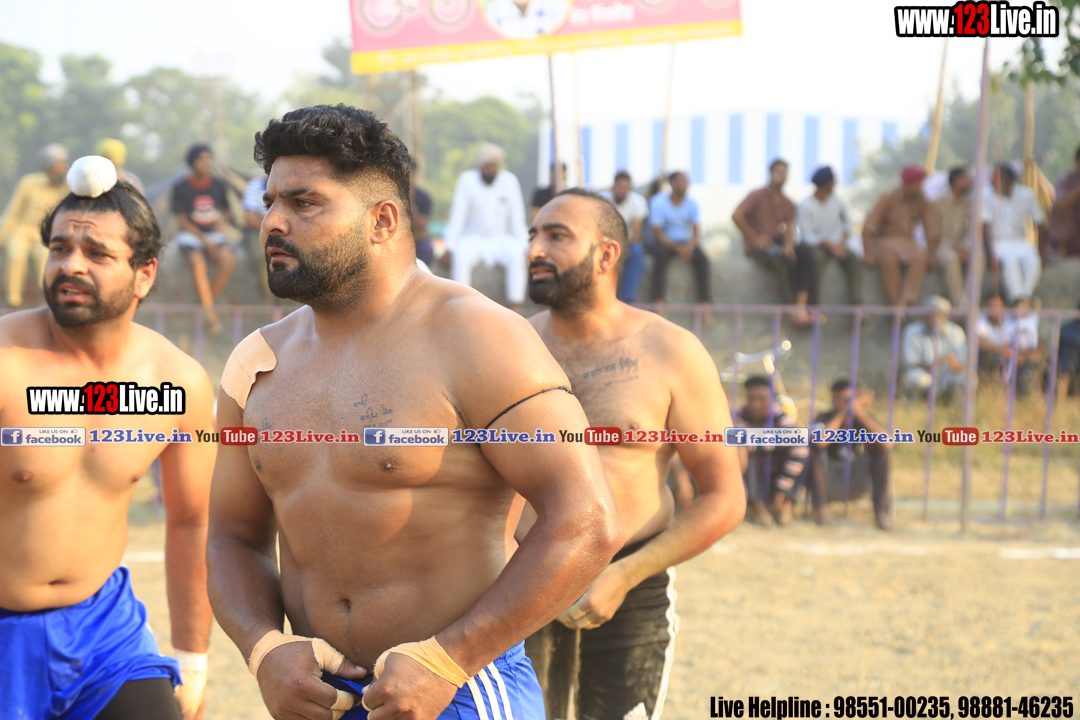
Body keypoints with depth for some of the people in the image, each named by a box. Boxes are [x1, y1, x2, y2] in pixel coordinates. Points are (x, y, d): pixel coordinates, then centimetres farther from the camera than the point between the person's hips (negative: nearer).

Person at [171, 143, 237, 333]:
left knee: (228, 260, -30)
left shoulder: (219, 185, 7)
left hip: (214, 233, 3)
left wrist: (223, 222, -5)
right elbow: (183, 221, -4)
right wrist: (205, 240, -15)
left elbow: (226, 210, 20)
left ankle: (206, 304, -17)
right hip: (190, 234, -3)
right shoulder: (181, 188, -3)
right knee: (197, 261, -36)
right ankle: (210, 313, -36)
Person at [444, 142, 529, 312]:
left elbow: (517, 216, -1)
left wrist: (521, 246, -12)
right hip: (473, 238, -1)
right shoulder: (467, 179, -7)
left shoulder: (509, 180, -2)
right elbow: (457, 215, -9)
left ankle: (515, 307, -30)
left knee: (517, 256, -30)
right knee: (460, 257, -33)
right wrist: (450, 247, -16)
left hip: (500, 239, 1)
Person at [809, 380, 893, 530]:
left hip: (855, 481, 2)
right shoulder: (825, 417, -11)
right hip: (829, 481, -2)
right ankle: (821, 510, -28)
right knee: (816, 450, -29)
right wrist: (842, 414, -29)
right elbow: (821, 441, -36)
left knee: (883, 449, -17)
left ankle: (881, 510, -19)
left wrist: (859, 412, -28)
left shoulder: (863, 419, -5)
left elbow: (887, 443, -26)